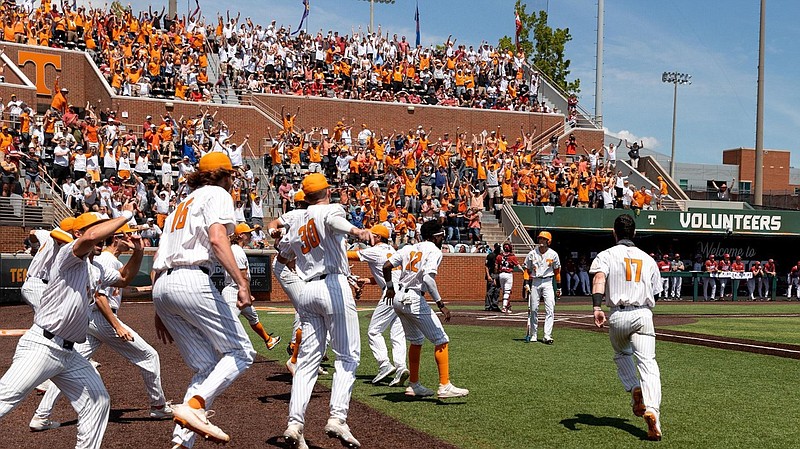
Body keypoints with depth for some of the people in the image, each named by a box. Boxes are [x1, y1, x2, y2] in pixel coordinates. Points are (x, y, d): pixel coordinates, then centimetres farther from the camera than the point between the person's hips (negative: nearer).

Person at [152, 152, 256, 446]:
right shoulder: (217, 194, 8)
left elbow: (158, 259, 25)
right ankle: (194, 406, -25)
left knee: (206, 367, 8)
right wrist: (242, 283, -19)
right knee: (240, 353, -4)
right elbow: (217, 239, -13)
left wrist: (160, 310, 25)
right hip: (191, 281, -8)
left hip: (161, 288, 8)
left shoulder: (181, 205, 31)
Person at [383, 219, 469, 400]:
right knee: (441, 340, -2)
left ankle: (414, 385, 28)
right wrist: (441, 305, -22)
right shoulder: (434, 251, -7)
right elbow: (428, 278, -22)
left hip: (398, 298, 8)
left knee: (416, 340, 23)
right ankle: (444, 386, -8)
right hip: (414, 299, -8)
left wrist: (390, 287, 26)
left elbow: (386, 266, 9)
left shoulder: (408, 248, 14)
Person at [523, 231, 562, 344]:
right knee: (533, 309, 5)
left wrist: (559, 287, 7)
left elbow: (557, 271, 8)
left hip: (548, 282, -1)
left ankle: (547, 336, -13)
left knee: (550, 308, -11)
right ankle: (533, 335, 15)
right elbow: (527, 270, 7)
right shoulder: (532, 254, 1)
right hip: (535, 282, 1)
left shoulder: (553, 254, 0)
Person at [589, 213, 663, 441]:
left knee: (622, 355, 26)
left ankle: (635, 390, 4)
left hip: (618, 315, -1)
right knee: (648, 363, -8)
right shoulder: (647, 258, 16)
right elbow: (655, 291, 19)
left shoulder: (606, 255, 5)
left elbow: (599, 278, -15)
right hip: (643, 315, 1)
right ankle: (652, 409, -27)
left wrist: (597, 307, -26)